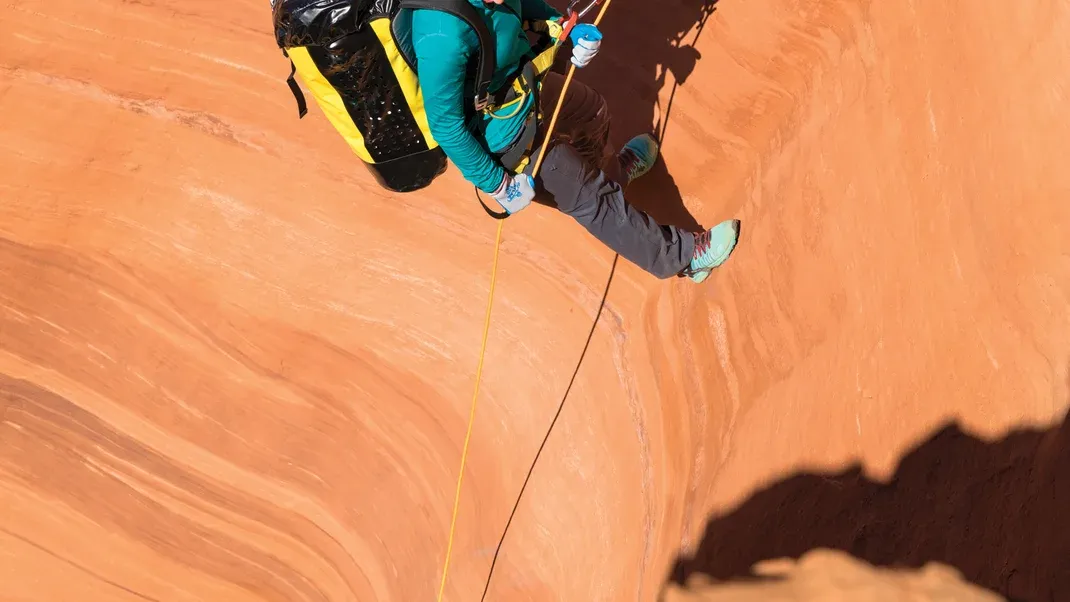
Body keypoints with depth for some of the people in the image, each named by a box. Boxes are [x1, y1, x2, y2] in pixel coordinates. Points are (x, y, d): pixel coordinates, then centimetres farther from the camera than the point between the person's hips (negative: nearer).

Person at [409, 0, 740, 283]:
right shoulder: (444, 36, -41)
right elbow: (446, 125, -30)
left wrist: (565, 27, -11)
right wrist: (497, 184, -20)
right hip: (502, 126, -8)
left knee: (593, 113, 25)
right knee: (589, 194, 1)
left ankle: (614, 170, 61)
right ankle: (684, 254, 18)